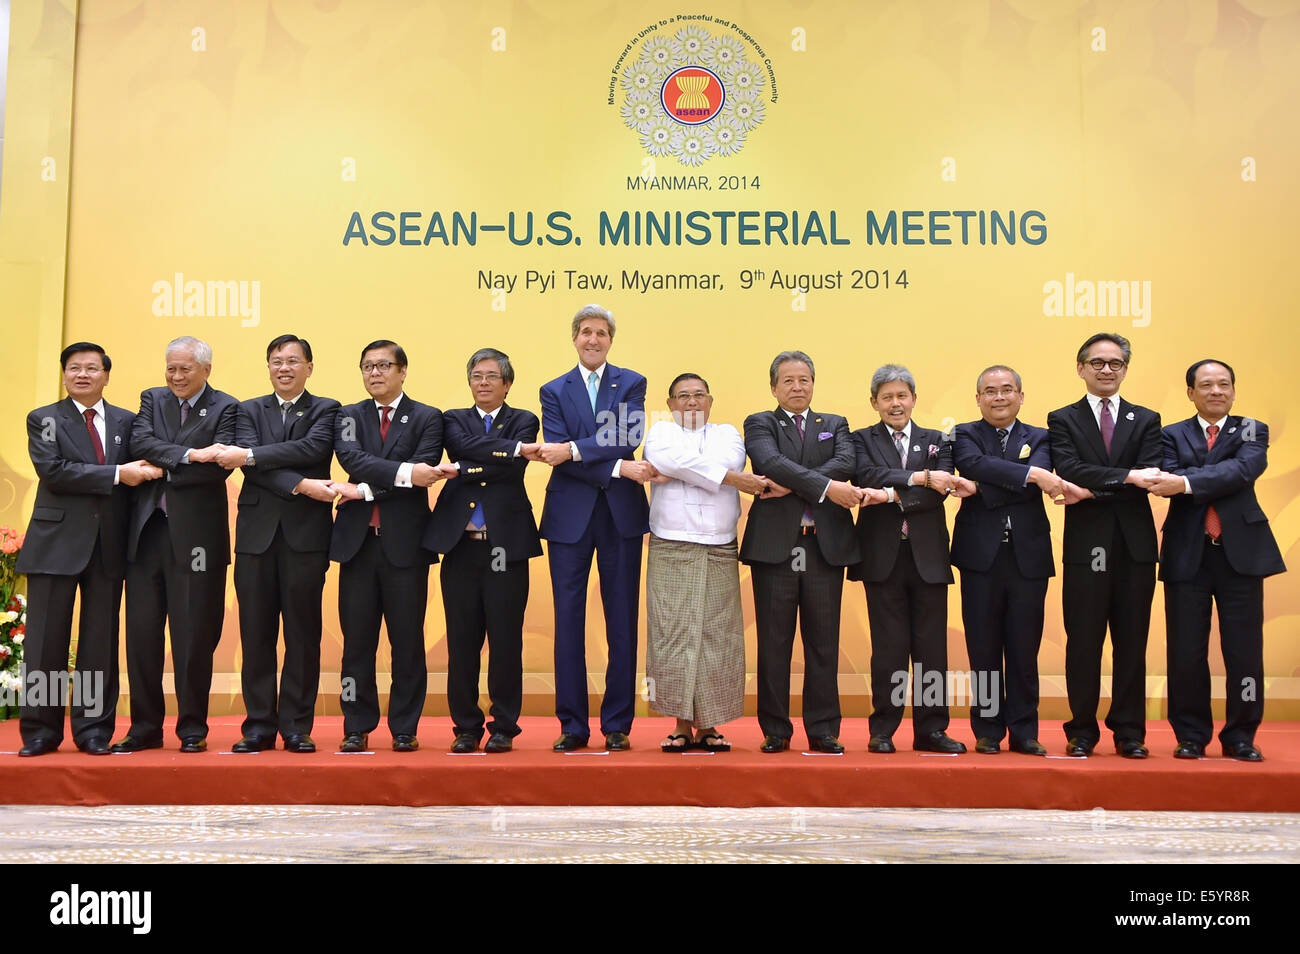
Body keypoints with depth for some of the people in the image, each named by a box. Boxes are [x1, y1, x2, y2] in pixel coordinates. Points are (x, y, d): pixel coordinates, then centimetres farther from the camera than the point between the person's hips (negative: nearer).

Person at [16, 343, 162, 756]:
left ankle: (94, 730, 12)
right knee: (46, 641, 1)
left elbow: (139, 469, 12)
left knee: (101, 641, 5)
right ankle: (40, 731, 10)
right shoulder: (43, 419, 5)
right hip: (57, 541, -2)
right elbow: (52, 471, -11)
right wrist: (116, 474, -16)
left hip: (108, 545, 2)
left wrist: (146, 471, -11)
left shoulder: (127, 422, 14)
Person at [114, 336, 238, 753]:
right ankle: (145, 727, 18)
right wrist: (189, 455, -19)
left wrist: (163, 469, -13)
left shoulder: (225, 409, 0)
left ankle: (193, 729, 14)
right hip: (147, 530, 4)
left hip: (196, 535, -4)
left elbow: (220, 465, -14)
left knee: (194, 636, 2)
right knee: (141, 633, 7)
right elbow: (141, 442, -6)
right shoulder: (153, 399, 13)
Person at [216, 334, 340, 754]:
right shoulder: (249, 410, 14)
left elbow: (313, 448, -13)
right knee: (256, 634, 4)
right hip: (257, 532, 2)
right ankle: (259, 724, 14)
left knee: (303, 633, 1)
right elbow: (252, 464, -3)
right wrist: (300, 486, -16)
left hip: (306, 533, -2)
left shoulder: (325, 410, 8)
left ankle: (297, 727, 10)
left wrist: (250, 455, -17)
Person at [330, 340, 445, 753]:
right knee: (357, 639, 5)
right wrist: (403, 472, -21)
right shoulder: (348, 416, 12)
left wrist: (365, 490, -13)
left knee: (408, 640, 3)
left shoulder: (427, 418, 5)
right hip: (358, 540, 2)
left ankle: (405, 729, 13)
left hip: (405, 541, -2)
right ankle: (357, 728, 15)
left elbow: (423, 473, -9)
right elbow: (352, 459, -8)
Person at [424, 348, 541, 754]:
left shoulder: (523, 421, 9)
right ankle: (466, 727, 16)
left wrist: (463, 470, -11)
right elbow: (465, 445, -10)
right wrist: (514, 448, -17)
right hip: (460, 544, 2)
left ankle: (503, 727, 12)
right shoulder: (454, 419, 14)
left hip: (506, 545, -1)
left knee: (506, 640, 1)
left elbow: (513, 470, -8)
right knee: (462, 641, 4)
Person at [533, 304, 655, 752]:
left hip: (621, 514, 0)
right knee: (568, 620, 2)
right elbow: (557, 455, -6)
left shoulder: (632, 384, 8)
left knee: (622, 620, 4)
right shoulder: (554, 391, 9)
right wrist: (618, 469, -17)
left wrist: (573, 450, -19)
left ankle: (617, 724, 13)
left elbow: (627, 438, -9)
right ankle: (573, 725, 11)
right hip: (570, 516, 0)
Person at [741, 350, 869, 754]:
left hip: (826, 545, 2)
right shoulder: (759, 424, 8)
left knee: (824, 643, 5)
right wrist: (825, 487, -22)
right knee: (773, 643, 3)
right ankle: (775, 730, 12)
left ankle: (823, 730, 12)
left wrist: (792, 486, -15)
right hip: (774, 544, -2)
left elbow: (846, 463, -5)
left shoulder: (835, 425, 16)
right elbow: (772, 462, -13)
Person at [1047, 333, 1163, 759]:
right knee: (1083, 643, 3)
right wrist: (1126, 476, -21)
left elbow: (1149, 478, -4)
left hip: (1135, 546, 2)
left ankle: (1129, 732, 16)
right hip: (1086, 546, -2)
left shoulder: (1146, 420, 12)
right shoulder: (1063, 420, 7)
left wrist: (1095, 488, -15)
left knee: (1131, 643, 6)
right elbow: (1070, 471, -11)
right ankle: (1082, 732, 12)